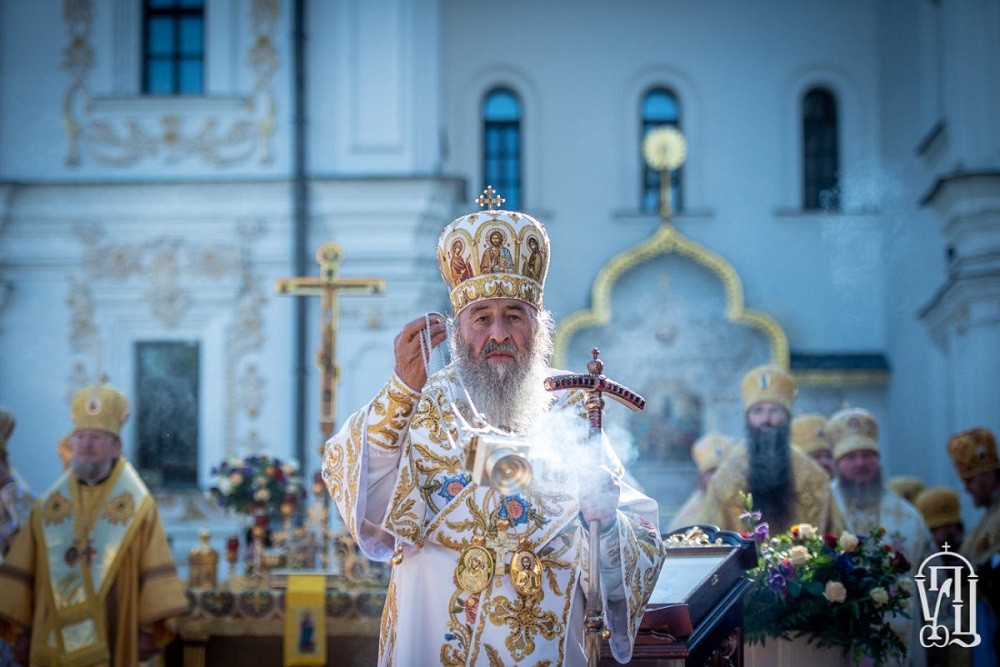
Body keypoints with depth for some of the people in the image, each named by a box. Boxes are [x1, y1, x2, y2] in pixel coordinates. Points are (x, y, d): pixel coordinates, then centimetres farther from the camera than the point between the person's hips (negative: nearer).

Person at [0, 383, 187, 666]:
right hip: (54, 640, 3)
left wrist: (150, 629, -12)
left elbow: (155, 577, -4)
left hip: (112, 639, -2)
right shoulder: (49, 505, 10)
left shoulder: (137, 505, 1)